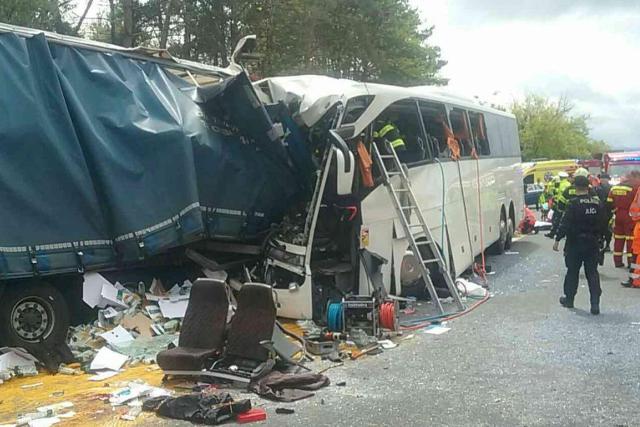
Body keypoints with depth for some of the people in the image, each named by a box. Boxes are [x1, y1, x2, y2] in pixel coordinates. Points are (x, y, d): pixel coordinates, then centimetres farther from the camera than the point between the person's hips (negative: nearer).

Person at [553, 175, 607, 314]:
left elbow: (565, 223, -17)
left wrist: (558, 239, -11)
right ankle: (595, 304, 0)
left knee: (572, 272, 11)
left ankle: (569, 299, 23)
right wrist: (600, 237, 20)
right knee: (592, 273, 6)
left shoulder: (573, 203, -15)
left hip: (575, 243, -4)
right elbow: (603, 223, 9)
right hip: (593, 243, 4)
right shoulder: (597, 202, 2)